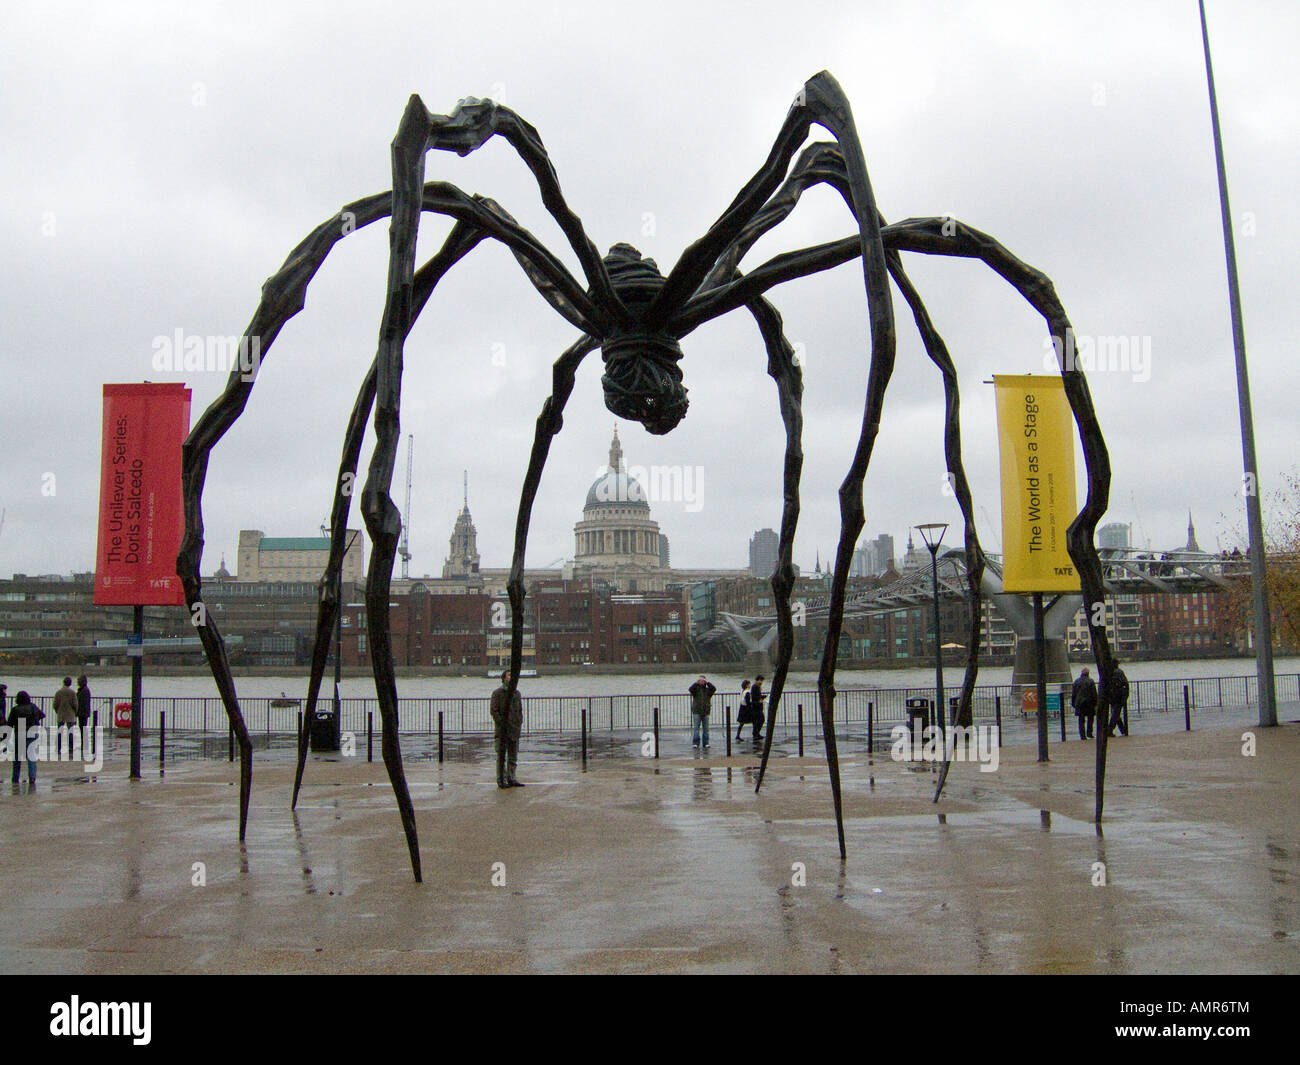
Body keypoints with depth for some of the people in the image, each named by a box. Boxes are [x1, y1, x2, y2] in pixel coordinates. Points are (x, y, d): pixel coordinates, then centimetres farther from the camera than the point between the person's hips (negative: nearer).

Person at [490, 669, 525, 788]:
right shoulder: (497, 693, -2)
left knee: (513, 756, 7)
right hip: (501, 730, -5)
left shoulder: (517, 692, 14)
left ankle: (511, 779, 14)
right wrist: (502, 725, -16)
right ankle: (501, 780, 2)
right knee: (501, 756, -2)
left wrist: (520, 725, 6)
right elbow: (494, 711, -8)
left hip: (514, 730, 5)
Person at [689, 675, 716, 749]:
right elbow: (690, 689, -16)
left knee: (706, 729, 5)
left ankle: (706, 743, 10)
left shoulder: (708, 689, 7)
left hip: (706, 712, 2)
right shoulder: (696, 689, 4)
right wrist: (696, 683, -17)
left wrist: (707, 682, -13)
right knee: (696, 728, -5)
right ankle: (695, 743, -3)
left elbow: (714, 689, -11)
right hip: (696, 712, -2)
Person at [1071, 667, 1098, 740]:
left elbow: (1073, 694, 5)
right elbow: (1094, 693, -4)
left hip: (1079, 703, 2)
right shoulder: (1091, 681, -5)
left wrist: (1073, 703, 12)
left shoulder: (1076, 681, 2)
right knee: (1090, 718, 14)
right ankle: (1089, 733, 6)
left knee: (1081, 720, 5)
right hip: (1089, 703, -2)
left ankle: (1082, 736, 0)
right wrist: (1095, 703, 3)